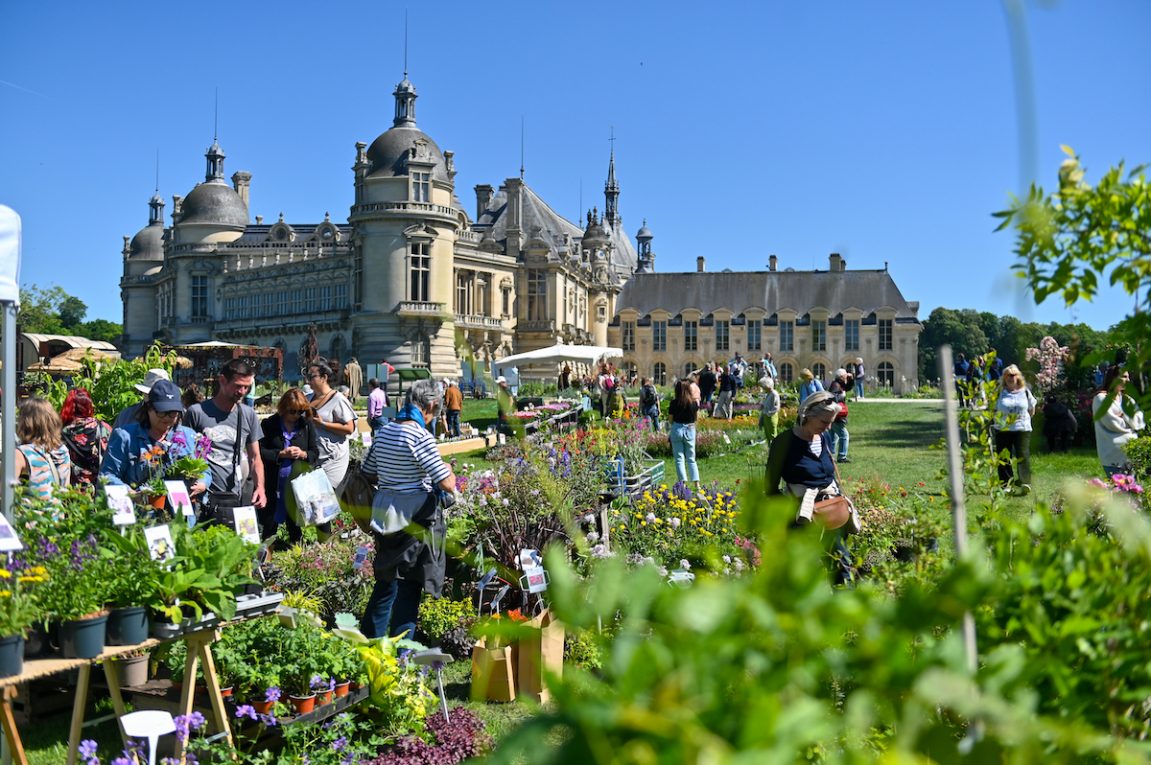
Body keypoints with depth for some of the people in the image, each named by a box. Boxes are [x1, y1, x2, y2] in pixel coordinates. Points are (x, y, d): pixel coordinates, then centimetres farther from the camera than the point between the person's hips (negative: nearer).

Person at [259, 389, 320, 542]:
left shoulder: (307, 425, 4)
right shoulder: (269, 424, -2)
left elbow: (315, 452, 6)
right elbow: (260, 452, -7)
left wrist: (303, 454, -14)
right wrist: (281, 454, -17)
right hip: (273, 484, -1)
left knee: (295, 522, 11)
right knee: (269, 523, 8)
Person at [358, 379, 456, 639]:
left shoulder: (384, 431, 5)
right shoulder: (421, 437, -17)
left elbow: (368, 474, 15)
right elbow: (447, 485, -18)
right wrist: (449, 471, 2)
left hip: (384, 517, 7)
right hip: (413, 520, -7)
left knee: (386, 582, 21)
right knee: (409, 588, 4)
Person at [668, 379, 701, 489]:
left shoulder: (674, 403, -11)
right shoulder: (694, 402, -5)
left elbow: (670, 420, -5)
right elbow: (696, 416, 7)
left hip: (677, 429, -2)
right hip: (690, 430, 2)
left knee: (679, 458, 5)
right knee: (691, 458, 12)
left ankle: (683, 483, 0)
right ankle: (697, 483, 6)